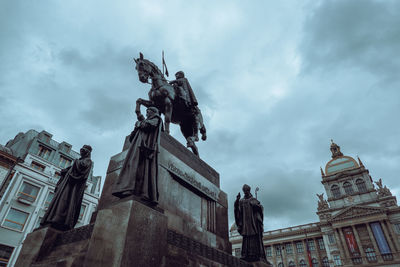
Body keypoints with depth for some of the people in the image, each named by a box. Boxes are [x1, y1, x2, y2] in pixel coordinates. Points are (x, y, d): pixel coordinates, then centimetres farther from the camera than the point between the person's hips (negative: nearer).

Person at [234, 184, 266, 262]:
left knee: (255, 238, -8)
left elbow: (260, 207, -2)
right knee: (246, 238, -7)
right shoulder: (241, 201, 17)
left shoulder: (253, 200, 12)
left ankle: (258, 255, -10)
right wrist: (237, 200, -16)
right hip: (245, 222, 2)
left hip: (253, 221, -1)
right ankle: (247, 255, -10)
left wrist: (252, 203, -18)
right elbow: (237, 208, 1)